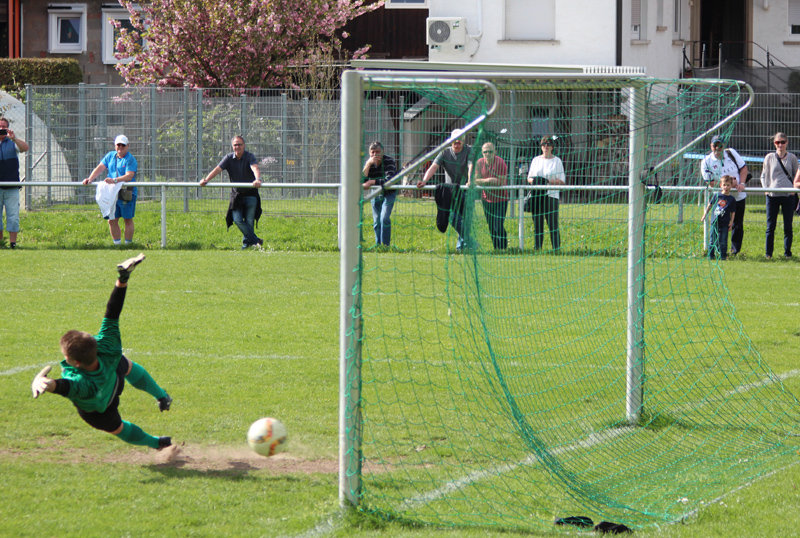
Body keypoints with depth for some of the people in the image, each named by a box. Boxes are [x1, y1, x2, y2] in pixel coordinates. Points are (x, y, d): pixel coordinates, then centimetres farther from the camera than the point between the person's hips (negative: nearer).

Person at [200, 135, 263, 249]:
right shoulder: (229, 158, 0)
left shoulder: (249, 157, -9)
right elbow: (217, 169, -10)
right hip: (236, 194, 2)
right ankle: (255, 240, -5)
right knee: (237, 219, -11)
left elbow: (255, 168, -28)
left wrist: (258, 179, -49)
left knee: (249, 221, -2)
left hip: (250, 194, -2)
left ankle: (246, 242, 14)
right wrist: (206, 180, -26)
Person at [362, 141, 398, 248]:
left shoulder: (389, 161, -24)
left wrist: (372, 182, -40)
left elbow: (389, 180, -35)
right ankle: (378, 244, 19)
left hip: (389, 192, -5)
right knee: (376, 220, 7)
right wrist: (368, 164, -34)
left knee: (384, 218, -18)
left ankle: (385, 244, -13)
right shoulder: (369, 163, -11)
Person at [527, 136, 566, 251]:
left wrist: (548, 181, -15)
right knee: (537, 224, 3)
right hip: (536, 194, 3)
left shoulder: (557, 161, 5)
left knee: (553, 223, -9)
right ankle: (536, 248, 7)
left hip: (551, 195, -3)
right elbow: (529, 178, 19)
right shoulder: (535, 160, 16)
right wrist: (533, 180, -5)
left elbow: (562, 181, 0)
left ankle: (556, 248, -7)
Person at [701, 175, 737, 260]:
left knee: (723, 241, 1)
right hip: (715, 222, 1)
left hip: (725, 224, -1)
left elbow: (733, 212, 4)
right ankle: (710, 256, 13)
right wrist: (704, 215, 17)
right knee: (713, 240, 5)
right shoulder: (716, 195, 2)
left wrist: (731, 222, -1)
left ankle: (723, 256, 12)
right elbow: (710, 205, 14)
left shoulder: (731, 199, 0)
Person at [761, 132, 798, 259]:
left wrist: (794, 189, 0)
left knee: (788, 226, 2)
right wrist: (766, 189, -1)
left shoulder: (792, 158, 7)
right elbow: (764, 176, 13)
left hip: (788, 196, 0)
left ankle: (787, 252, 10)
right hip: (772, 196, 0)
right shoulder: (769, 157, 7)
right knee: (770, 226, 1)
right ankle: (768, 253, 7)